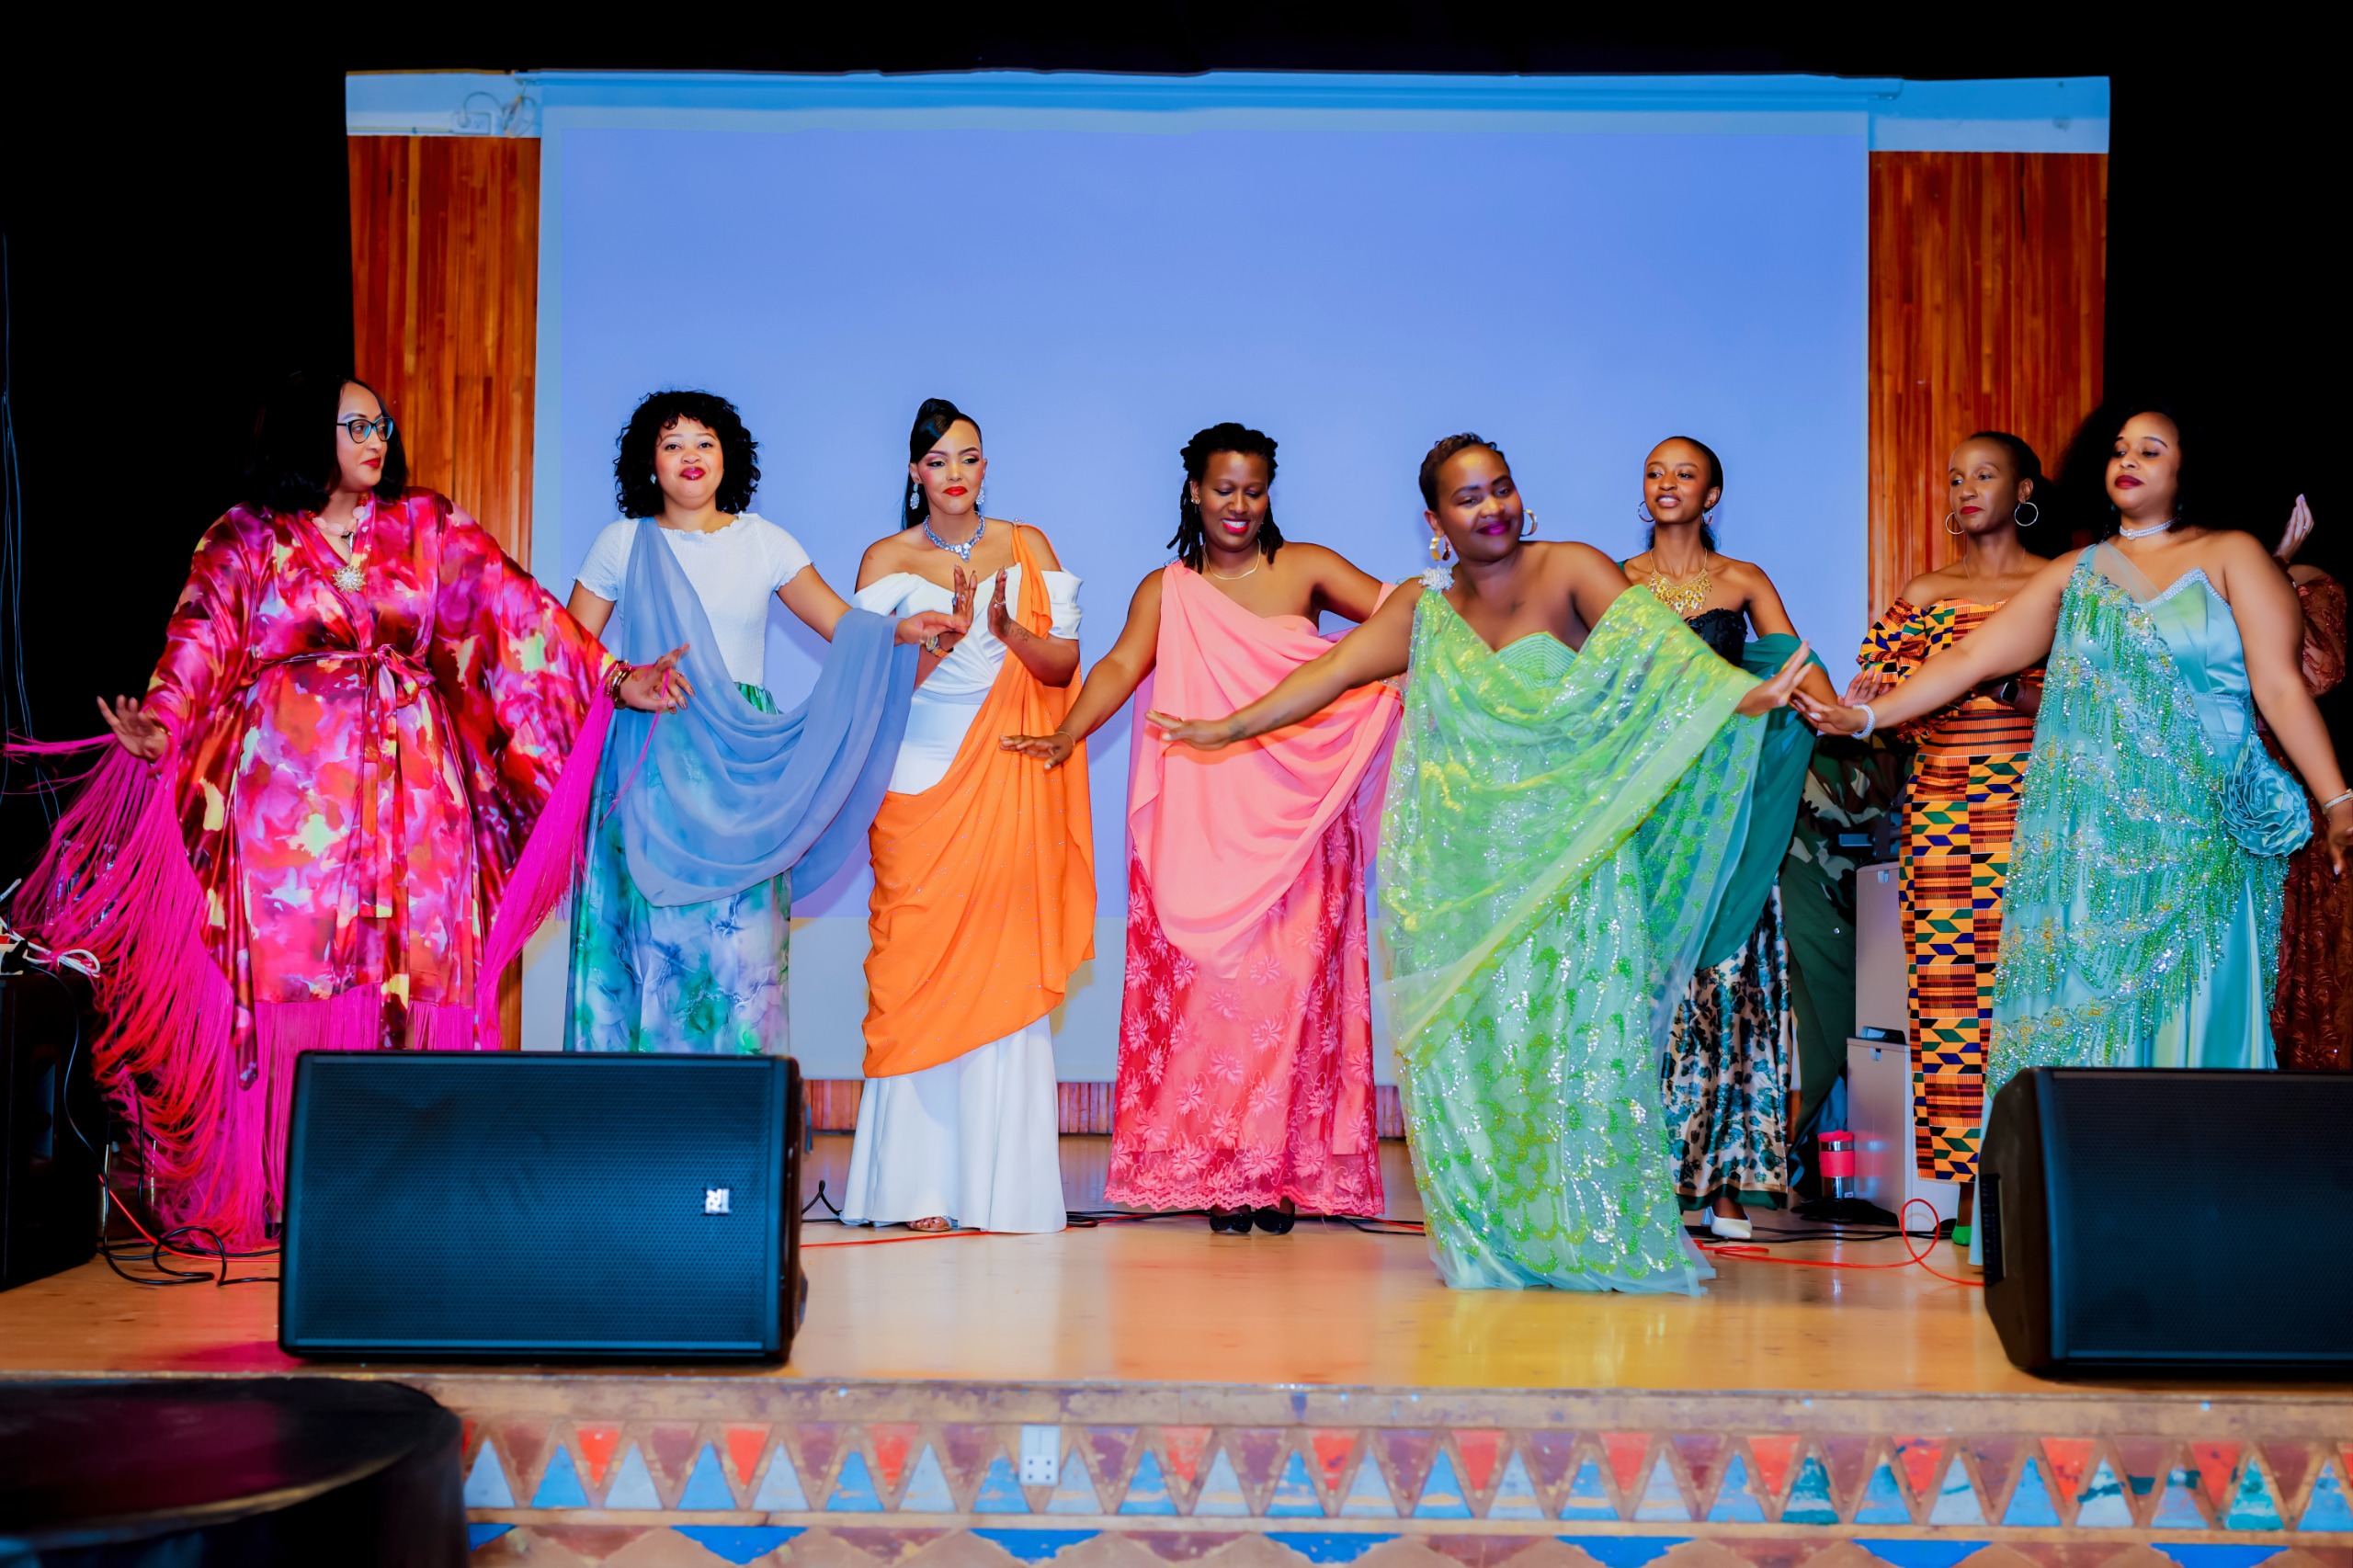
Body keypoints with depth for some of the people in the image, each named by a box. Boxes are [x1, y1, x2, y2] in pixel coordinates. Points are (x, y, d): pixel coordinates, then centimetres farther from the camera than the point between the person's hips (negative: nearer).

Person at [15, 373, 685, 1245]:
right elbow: (200, 640, -7)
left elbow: (517, 612, 7)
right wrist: (158, 727, -26)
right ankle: (269, 1187, 2)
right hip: (289, 788, -2)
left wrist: (615, 682, -2)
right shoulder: (244, 538, 7)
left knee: (413, 970, -2)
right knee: (282, 969, -4)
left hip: (411, 791, 2)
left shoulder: (427, 528, 13)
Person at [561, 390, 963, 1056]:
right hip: (650, 766, 0)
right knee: (651, 935, -4)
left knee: (738, 938, -7)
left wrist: (901, 630, -17)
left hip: (743, 767, 0)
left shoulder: (764, 543, 9)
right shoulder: (621, 544, 9)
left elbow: (841, 622, 0)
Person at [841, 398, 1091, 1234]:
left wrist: (1008, 630, -14)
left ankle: (1001, 1187, 0)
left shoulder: (1027, 547, 10)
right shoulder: (888, 559, 6)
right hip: (921, 784, -1)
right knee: (917, 974, -6)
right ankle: (920, 1187, -1)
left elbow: (1064, 663, 4)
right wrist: (945, 636, -18)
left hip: (1009, 782, 1)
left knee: (1006, 971, -4)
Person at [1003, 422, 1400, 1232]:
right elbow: (1122, 663, -4)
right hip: (1201, 822, 0)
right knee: (1208, 982, -5)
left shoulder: (1306, 568, 9)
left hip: (1296, 819, 0)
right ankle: (1213, 1172, 0)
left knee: (1289, 982, -4)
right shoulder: (1166, 589, 10)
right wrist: (1066, 736, -21)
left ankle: (1284, 1172, 1)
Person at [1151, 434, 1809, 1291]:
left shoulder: (1570, 570, -1)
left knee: (1575, 1035, -7)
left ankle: (1590, 1237, 2)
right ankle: (1488, 1242, 7)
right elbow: (1329, 674, 10)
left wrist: (1739, 693, -32)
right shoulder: (1422, 609, 12)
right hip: (1469, 866, 3)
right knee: (1470, 1038, 0)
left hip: (1572, 859, -3)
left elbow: (1651, 643, -16)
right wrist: (1229, 728, 6)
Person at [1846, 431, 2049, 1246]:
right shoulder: (1926, 593, 15)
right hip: (1942, 806, 3)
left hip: (2031, 809, -3)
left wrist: (2009, 687, -14)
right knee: (1949, 987, -3)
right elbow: (1895, 708, 13)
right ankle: (1972, 1187, 1)